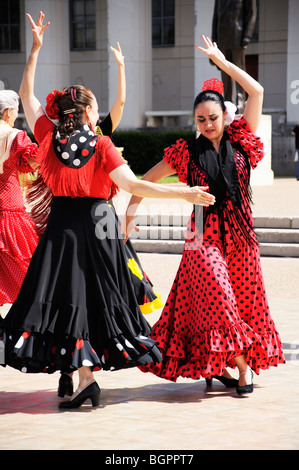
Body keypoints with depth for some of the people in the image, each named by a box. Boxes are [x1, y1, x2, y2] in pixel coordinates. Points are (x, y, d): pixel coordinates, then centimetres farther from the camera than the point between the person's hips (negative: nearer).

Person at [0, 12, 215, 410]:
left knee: (67, 298, 0)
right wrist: (185, 194, -16)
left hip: (60, 225, 2)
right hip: (97, 225, -2)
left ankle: (84, 377, -9)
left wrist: (35, 48, 16)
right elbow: (133, 185, -16)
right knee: (92, 300, 7)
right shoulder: (101, 146, -8)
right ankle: (87, 372, 8)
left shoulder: (48, 135, 0)